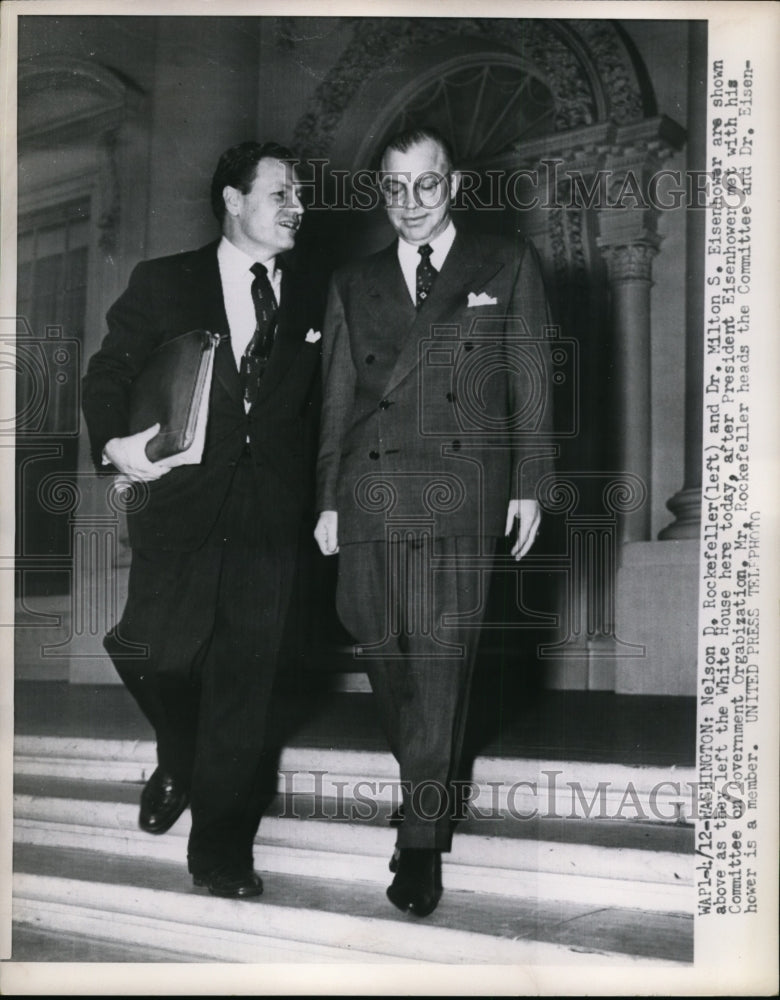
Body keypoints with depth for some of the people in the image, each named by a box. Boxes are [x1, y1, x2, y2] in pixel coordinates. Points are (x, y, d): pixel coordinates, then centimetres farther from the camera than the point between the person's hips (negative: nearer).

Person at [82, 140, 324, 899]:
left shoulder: (311, 302, 12)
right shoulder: (163, 283, 6)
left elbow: (318, 408, 12)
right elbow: (109, 371, 1)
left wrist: (315, 498, -2)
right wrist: (113, 440, -19)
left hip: (270, 514, 1)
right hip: (181, 502, -1)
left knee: (245, 678, 1)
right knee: (155, 650, -6)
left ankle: (221, 848, 13)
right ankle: (178, 764, 28)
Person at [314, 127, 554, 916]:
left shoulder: (508, 267, 11)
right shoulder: (352, 285, 17)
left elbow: (532, 382, 8)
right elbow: (336, 399, 15)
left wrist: (528, 485, 0)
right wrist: (328, 499, 9)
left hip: (463, 502, -3)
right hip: (372, 499, 3)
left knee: (441, 662, -6)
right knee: (385, 657, 3)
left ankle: (422, 838, 1)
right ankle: (427, 785, 25)